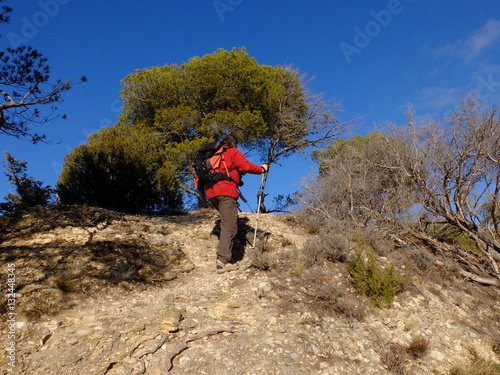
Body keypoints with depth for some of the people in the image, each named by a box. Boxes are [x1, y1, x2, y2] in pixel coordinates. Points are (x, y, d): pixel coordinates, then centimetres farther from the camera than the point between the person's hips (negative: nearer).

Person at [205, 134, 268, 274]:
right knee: (229, 227, -12)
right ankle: (223, 261, -23)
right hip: (226, 191, -8)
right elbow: (246, 167, -3)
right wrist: (262, 168, 11)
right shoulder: (233, 152, 9)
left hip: (212, 192, 8)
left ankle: (224, 254, 14)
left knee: (226, 224, 20)